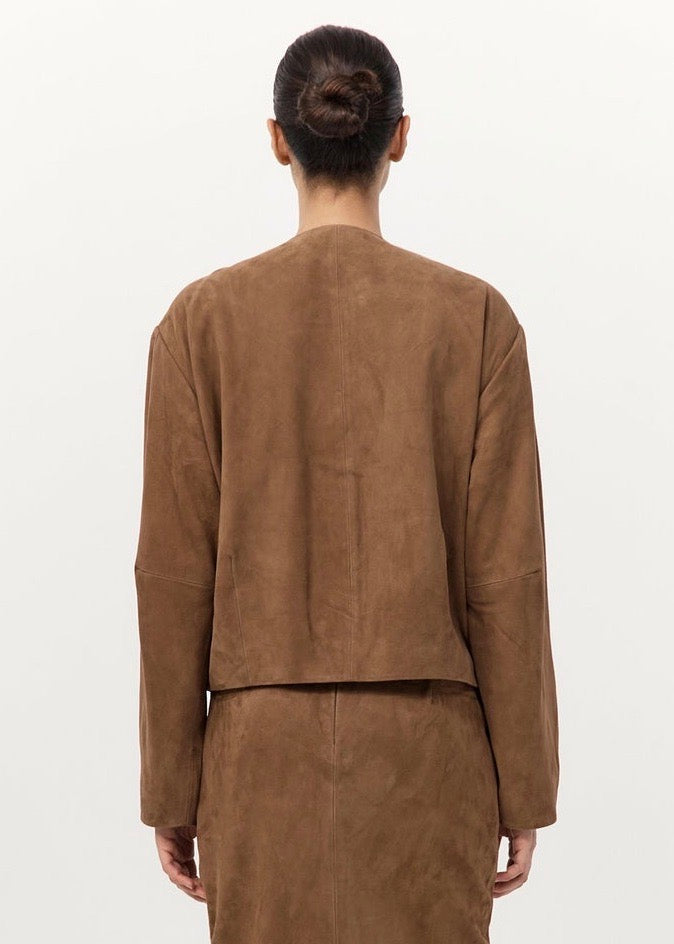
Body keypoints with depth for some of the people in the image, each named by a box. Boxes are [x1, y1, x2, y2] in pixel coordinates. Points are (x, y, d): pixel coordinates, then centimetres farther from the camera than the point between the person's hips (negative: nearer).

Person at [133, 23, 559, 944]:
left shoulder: (203, 319, -5)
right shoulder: (478, 317, -5)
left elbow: (176, 572, -5)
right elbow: (506, 574, -5)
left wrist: (170, 789, 5)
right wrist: (525, 791, 4)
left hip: (267, 750, 0)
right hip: (427, 751, 0)